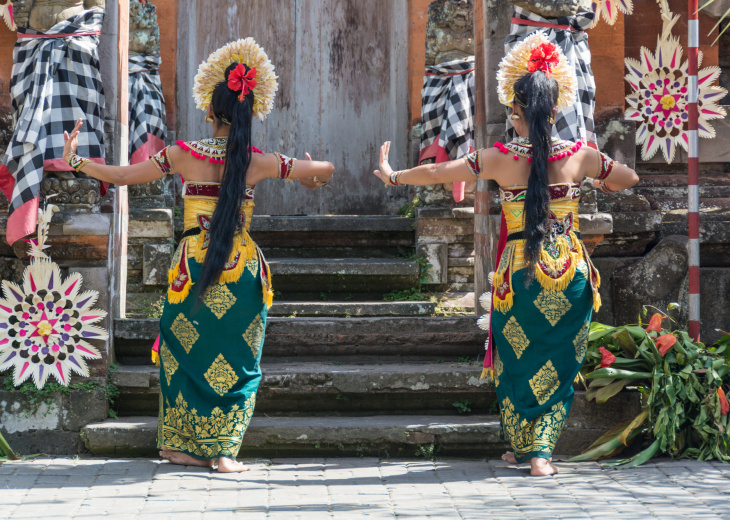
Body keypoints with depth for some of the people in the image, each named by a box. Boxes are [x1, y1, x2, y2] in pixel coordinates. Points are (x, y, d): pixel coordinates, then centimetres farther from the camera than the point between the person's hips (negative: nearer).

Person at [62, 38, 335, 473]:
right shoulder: (260, 163, -4)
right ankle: (224, 450, 7)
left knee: (186, 353, 14)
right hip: (241, 268, 0)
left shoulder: (183, 155, -6)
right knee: (237, 360, 10)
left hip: (193, 265, 0)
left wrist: (74, 161, 13)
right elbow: (326, 170, 5)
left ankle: (181, 444, 18)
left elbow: (121, 176, -2)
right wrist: (314, 179, 28)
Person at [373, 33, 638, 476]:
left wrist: (393, 176, 18)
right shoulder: (580, 155, -2)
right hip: (571, 273, 1)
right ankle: (542, 452, 5)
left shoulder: (500, 158, -7)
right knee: (559, 365, 10)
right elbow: (630, 179, 15)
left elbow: (437, 172, 1)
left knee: (517, 362, 16)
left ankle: (521, 447, 26)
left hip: (518, 270, -1)